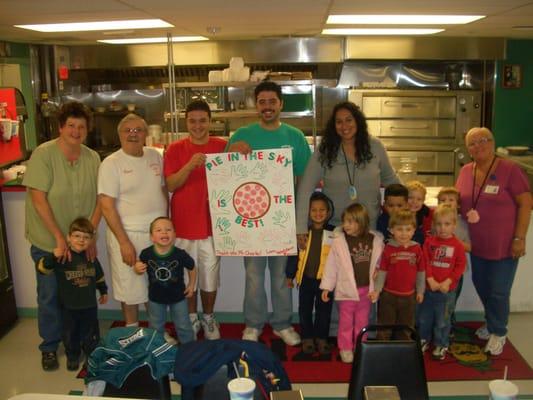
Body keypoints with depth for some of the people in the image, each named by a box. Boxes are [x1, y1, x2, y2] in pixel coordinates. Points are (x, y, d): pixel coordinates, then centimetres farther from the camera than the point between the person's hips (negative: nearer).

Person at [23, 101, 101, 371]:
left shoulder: (93, 158, -2)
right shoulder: (43, 154, -14)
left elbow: (99, 200, 0)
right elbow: (38, 199, -16)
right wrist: (59, 238, -17)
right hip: (48, 242, -3)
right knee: (49, 296, 10)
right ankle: (50, 347, 29)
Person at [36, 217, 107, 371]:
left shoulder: (91, 258, -2)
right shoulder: (62, 257, -16)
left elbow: (99, 276, 12)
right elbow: (42, 268, -25)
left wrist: (103, 291, 20)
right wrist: (53, 256, -41)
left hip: (89, 305, 3)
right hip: (69, 306, -2)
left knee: (90, 333, 15)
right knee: (70, 334, 13)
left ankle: (92, 354, 35)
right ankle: (72, 356, 33)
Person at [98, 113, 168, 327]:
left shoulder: (155, 156, 5)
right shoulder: (111, 163, -10)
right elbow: (107, 207, -14)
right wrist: (124, 243, -17)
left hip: (157, 233, 5)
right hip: (128, 235, -5)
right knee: (130, 290, 7)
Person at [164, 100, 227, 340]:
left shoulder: (223, 147, 2)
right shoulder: (175, 150, 0)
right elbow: (170, 185, -10)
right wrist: (189, 165, -24)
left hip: (212, 223, 0)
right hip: (183, 224, 0)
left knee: (210, 275, 9)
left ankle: (208, 318, 29)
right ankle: (191, 318, 28)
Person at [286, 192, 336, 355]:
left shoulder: (333, 233, -4)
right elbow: (294, 254, 3)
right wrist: (290, 275, 5)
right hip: (306, 278, 1)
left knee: (324, 310, 10)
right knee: (305, 310, 9)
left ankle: (321, 338, 25)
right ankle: (307, 338, 23)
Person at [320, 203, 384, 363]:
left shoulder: (375, 240, -5)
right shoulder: (339, 241, -11)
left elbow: (380, 263, 6)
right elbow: (331, 265, -6)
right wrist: (327, 286, -4)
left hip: (366, 289, 2)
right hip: (347, 289, -2)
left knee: (362, 321, 16)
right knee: (346, 321, 9)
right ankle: (345, 348, 24)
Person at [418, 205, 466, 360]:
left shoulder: (457, 245, -8)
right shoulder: (429, 241, -3)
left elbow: (460, 266, -7)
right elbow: (425, 262, -4)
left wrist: (448, 282, -14)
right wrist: (430, 279, -13)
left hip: (447, 290, -2)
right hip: (428, 287, 2)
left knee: (443, 320, 9)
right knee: (424, 317, 15)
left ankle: (441, 345, 27)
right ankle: (424, 339, 35)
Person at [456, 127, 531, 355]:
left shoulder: (509, 170, -14)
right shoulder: (465, 171, 1)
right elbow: (458, 201, 13)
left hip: (505, 246, -5)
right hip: (477, 245, 5)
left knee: (499, 292, 5)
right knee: (481, 287, 19)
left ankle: (498, 332, 28)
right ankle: (491, 323, 44)